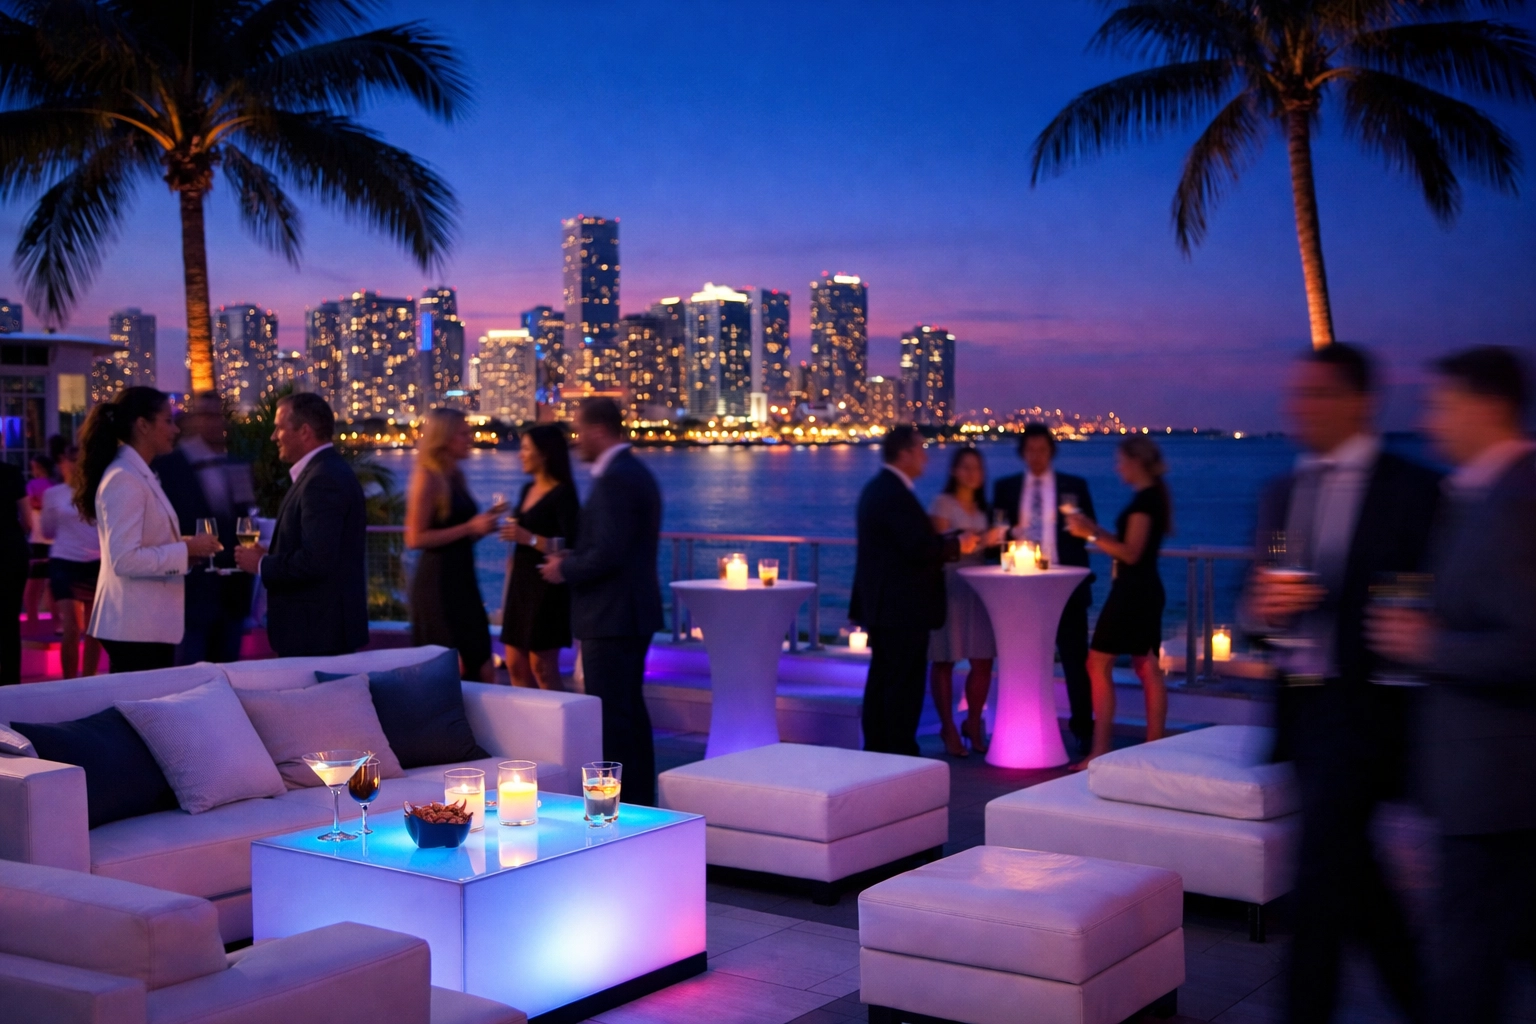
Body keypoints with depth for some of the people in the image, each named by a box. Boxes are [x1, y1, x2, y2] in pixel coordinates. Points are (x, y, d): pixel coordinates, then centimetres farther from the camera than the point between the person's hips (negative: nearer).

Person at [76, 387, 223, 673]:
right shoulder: (124, 479, -17)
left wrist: (184, 547, 7)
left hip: (150, 623, 10)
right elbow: (125, 559, -24)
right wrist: (186, 549, -18)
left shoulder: (139, 474, 14)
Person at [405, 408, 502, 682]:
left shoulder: (456, 477, 14)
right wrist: (469, 528, -16)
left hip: (462, 581, 8)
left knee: (481, 668, 7)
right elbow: (415, 538, -17)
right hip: (438, 581, -8)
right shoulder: (427, 477, -10)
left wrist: (485, 523, 6)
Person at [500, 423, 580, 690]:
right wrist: (507, 595, 16)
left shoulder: (563, 494, -11)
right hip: (521, 586, 8)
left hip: (547, 588, -8)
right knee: (515, 665, 8)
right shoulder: (527, 490, 13)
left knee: (542, 667, -4)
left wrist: (530, 538, -26)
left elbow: (570, 547, -18)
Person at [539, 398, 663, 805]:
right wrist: (573, 558, 12)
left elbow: (608, 554, -25)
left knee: (611, 715, -5)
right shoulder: (636, 473, 14)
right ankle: (640, 798, 25)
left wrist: (565, 569, -9)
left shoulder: (614, 480, -18)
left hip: (611, 616, -11)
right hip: (633, 612, 11)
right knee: (630, 711, 17)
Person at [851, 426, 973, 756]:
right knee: (905, 681, -4)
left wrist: (951, 540, 9)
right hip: (903, 606, -10)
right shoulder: (895, 494, -19)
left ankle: (876, 747, 20)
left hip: (882, 603, 10)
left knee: (882, 677, 14)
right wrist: (958, 544, -8)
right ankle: (900, 751, 0)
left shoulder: (877, 488, 14)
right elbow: (919, 548, -24)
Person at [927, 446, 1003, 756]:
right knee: (944, 660, -1)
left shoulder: (983, 508, 18)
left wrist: (995, 541, 3)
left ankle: (974, 725, 17)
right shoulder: (942, 504, -2)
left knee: (983, 661, 2)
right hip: (948, 587, -6)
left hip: (978, 588, 6)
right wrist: (981, 540, -20)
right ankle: (948, 729, 6)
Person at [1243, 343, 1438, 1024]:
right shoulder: (1280, 494, 12)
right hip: (1298, 705, 6)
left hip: (1360, 711, -6)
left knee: (1321, 879, -9)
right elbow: (1261, 594, 12)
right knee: (1355, 874, 16)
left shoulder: (1411, 490, -7)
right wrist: (1261, 607, -10)